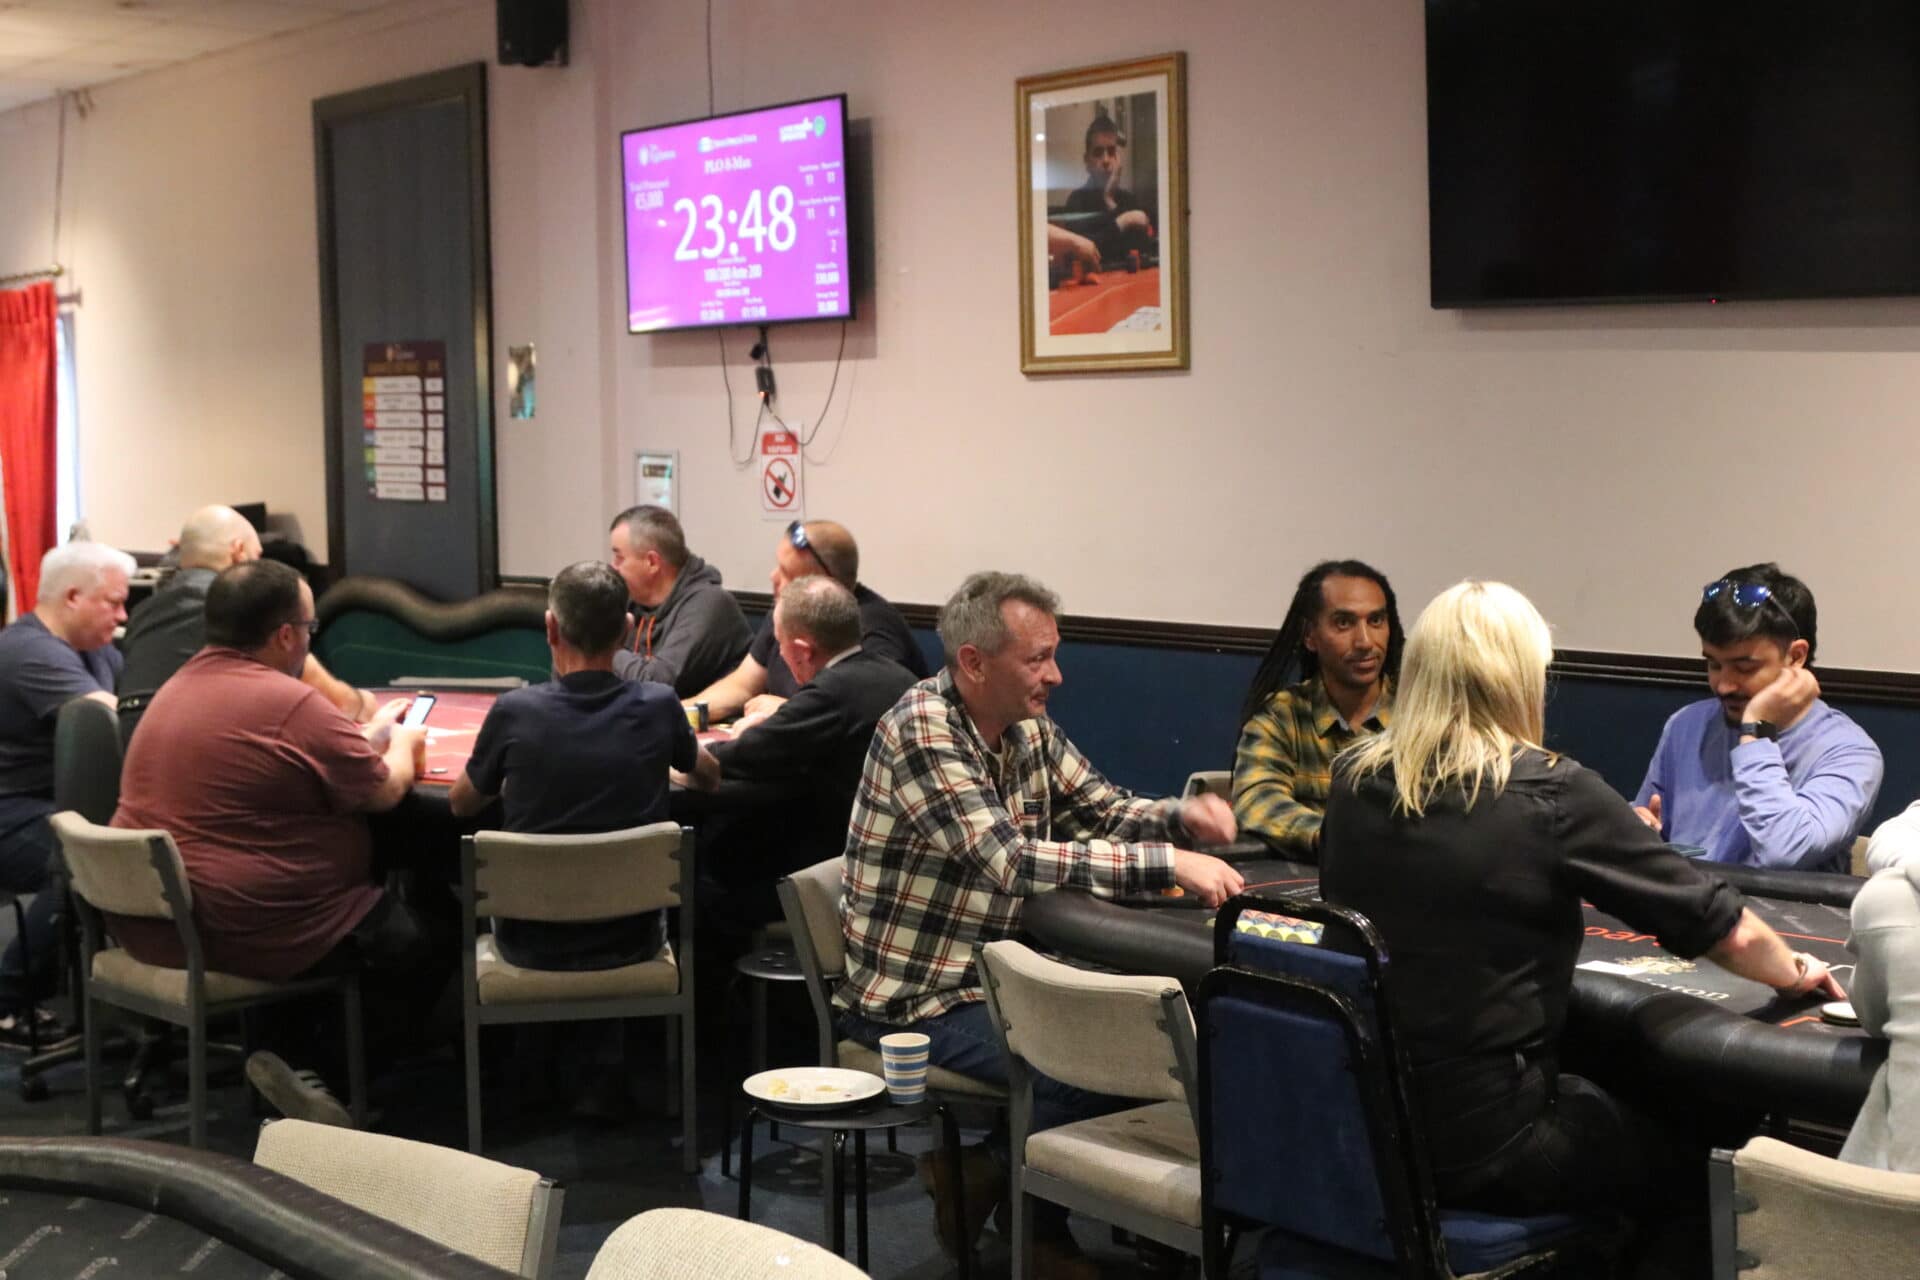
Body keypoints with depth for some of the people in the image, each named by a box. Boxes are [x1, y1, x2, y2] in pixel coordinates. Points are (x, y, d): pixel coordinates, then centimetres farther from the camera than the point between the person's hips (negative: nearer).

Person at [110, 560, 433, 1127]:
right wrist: (403, 743, 16)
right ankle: (314, 1069, 2)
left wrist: (373, 732, 28)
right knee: (422, 946, 5)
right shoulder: (293, 705, -19)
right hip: (244, 932, -10)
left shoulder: (179, 685, 9)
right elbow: (385, 789, -5)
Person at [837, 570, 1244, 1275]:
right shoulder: (921, 730, -22)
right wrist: (1168, 862, -35)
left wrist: (1183, 817, -10)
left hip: (997, 973, 9)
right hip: (915, 998, -9)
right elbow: (1012, 860, -31)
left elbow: (1105, 809, 13)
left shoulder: (1029, 728, 4)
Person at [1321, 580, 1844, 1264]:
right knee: (1687, 1152, 20)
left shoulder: (1352, 780, -2)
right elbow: (1729, 931, -8)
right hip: (1478, 1143, -6)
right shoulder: (1552, 794, -16)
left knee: (1607, 1097, 29)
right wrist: (1797, 971, 13)